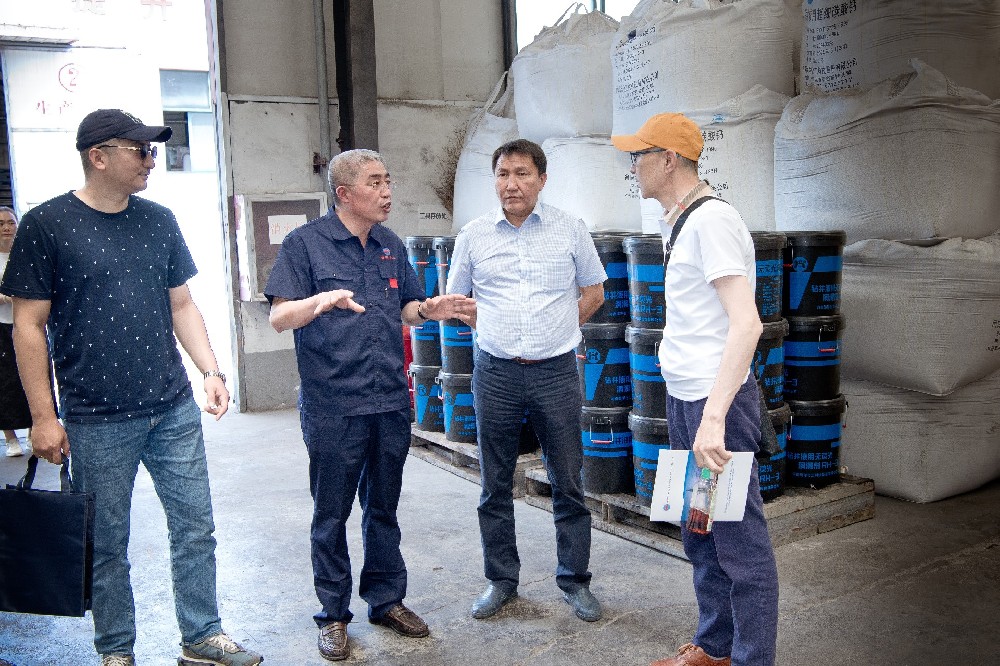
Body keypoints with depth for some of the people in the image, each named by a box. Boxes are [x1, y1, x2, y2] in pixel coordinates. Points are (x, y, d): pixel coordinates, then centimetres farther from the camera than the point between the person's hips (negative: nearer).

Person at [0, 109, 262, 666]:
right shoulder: (46, 224, -6)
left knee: (196, 529, 10)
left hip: (175, 411, 4)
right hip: (97, 422, -4)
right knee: (108, 544, 9)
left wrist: (212, 371, 1)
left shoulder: (159, 221, 8)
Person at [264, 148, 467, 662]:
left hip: (390, 403, 5)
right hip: (332, 408, -5)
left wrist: (427, 310, -4)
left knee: (383, 508, 15)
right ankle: (333, 614, 22)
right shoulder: (305, 243, -5)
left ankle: (387, 600, 30)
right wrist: (320, 301, -31)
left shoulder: (391, 246, 12)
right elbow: (279, 317, -11)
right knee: (331, 514, 7)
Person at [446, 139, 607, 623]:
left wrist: (557, 331, 2)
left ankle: (575, 581, 21)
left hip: (556, 370, -1)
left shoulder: (569, 229, 2)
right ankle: (501, 580, 25)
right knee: (494, 484, 9)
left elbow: (593, 291, 11)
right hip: (495, 372, 1)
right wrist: (496, 333, 1)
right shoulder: (473, 236, 5)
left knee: (568, 483, 5)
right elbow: (458, 303, 13)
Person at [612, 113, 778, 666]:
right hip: (683, 396, 10)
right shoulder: (679, 222, 14)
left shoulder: (712, 219, -16)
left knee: (739, 541, -2)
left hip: (716, 400, -10)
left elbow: (746, 322, -25)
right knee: (699, 534, 19)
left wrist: (714, 415, -30)